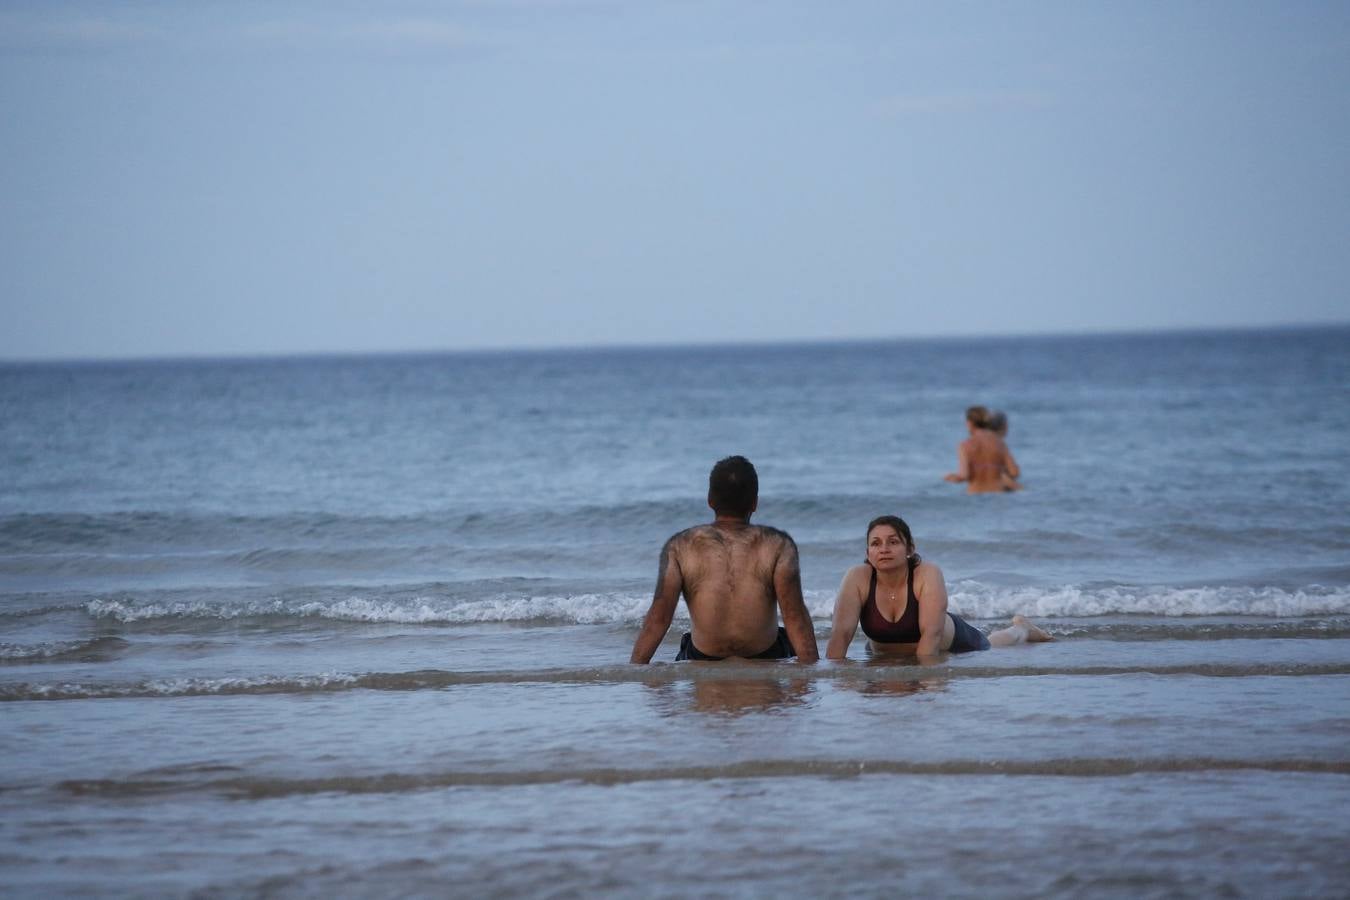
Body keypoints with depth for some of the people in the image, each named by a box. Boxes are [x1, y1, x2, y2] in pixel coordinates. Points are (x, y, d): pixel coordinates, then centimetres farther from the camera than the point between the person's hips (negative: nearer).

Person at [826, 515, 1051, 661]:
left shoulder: (928, 575, -36)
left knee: (988, 648, 29)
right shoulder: (857, 579, -31)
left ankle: (1021, 629, 62)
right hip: (885, 656, 2)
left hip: (949, 644, -2)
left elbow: (932, 632, -44)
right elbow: (841, 632, -37)